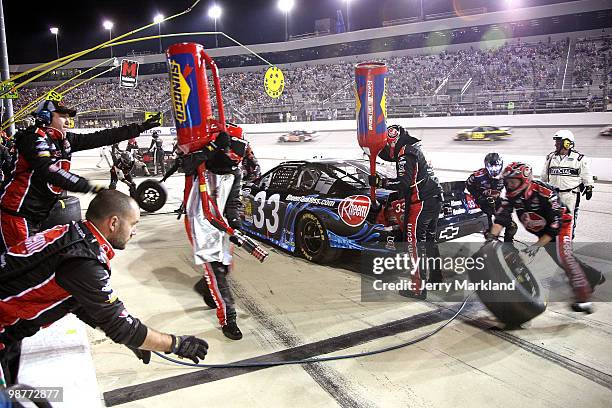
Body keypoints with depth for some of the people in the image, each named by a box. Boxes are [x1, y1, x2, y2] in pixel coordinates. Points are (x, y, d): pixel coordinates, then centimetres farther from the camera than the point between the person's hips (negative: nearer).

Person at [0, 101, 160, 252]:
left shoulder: (65, 140, 7)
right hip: (18, 213, -8)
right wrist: (91, 187, -37)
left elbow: (101, 138, 5)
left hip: (39, 216, 8)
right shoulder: (35, 137, -15)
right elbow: (50, 172, -31)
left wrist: (141, 127, 3)